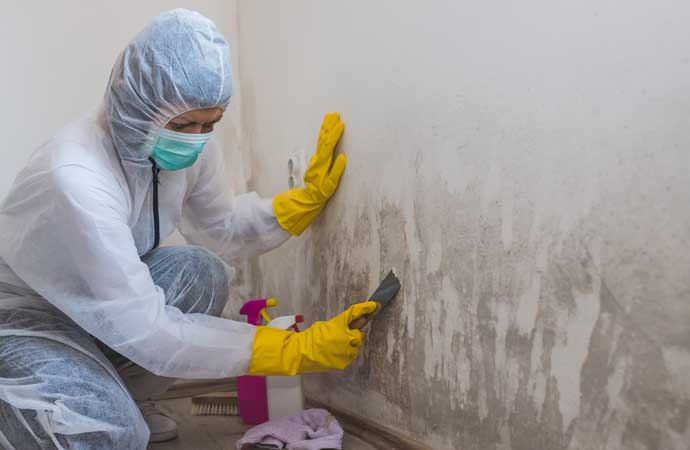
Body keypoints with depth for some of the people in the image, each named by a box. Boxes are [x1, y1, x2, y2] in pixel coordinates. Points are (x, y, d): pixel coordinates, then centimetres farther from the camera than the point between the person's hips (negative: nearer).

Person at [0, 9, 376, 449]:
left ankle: (122, 398, 5)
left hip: (103, 295, 8)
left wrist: (309, 197, -12)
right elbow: (146, 330, -35)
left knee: (202, 273, -17)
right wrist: (296, 348, -36)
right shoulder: (76, 179, -36)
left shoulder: (191, 144, -14)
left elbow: (223, 230, 4)